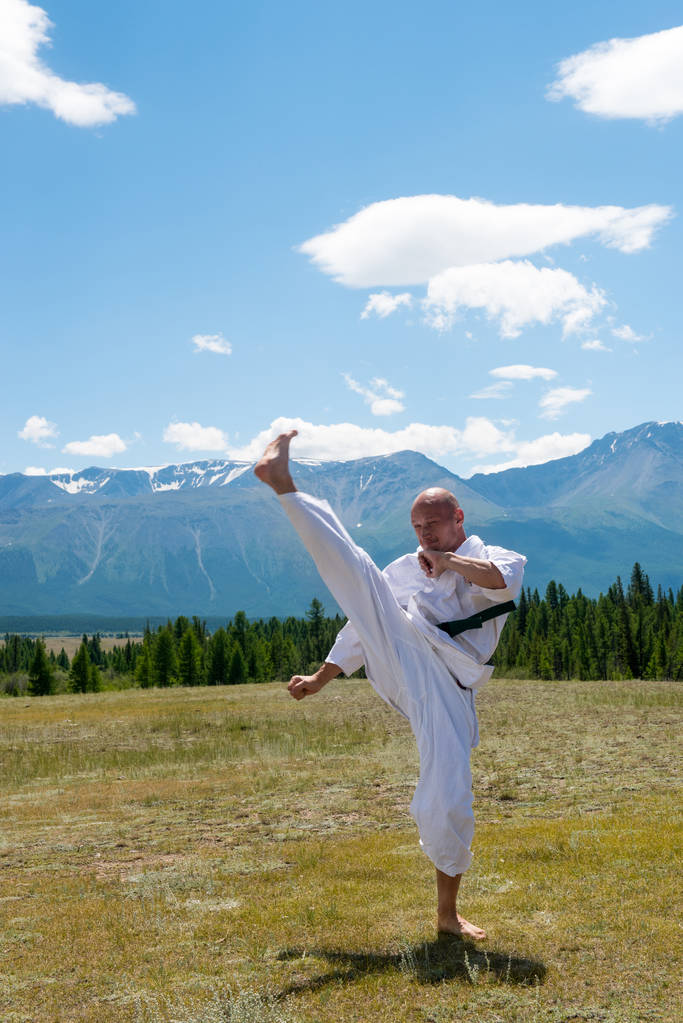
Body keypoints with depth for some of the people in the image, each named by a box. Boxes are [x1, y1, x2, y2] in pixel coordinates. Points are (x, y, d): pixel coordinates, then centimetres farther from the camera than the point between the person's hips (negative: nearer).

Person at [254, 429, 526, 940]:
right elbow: (362, 628, 25)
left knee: (450, 801, -6)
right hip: (402, 658, 2)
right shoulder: (403, 569, 21)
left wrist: (446, 560, -9)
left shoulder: (488, 557, 11)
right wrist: (319, 680, 23)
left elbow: (506, 580, -16)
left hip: (446, 685, -2)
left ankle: (448, 912, 14)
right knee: (358, 571, -16)